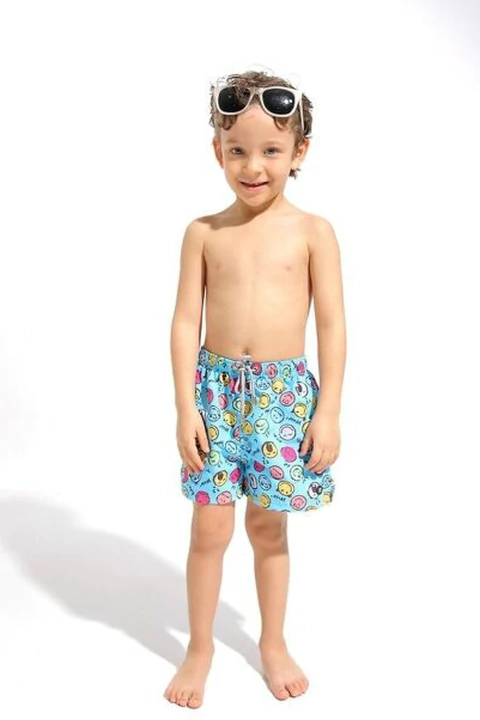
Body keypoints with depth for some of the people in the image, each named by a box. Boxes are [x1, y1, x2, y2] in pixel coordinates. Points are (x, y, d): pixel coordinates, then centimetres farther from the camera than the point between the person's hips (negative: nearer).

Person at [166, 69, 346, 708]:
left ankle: (273, 642, 34)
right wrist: (186, 406, -5)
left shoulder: (313, 232, -1)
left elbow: (332, 324, -2)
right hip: (216, 389, 1)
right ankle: (200, 646, 28)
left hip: (285, 392, 0)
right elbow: (186, 321, 0)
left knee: (268, 527, 12)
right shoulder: (203, 233, 2)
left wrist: (328, 411, -6)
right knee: (210, 528, 5)